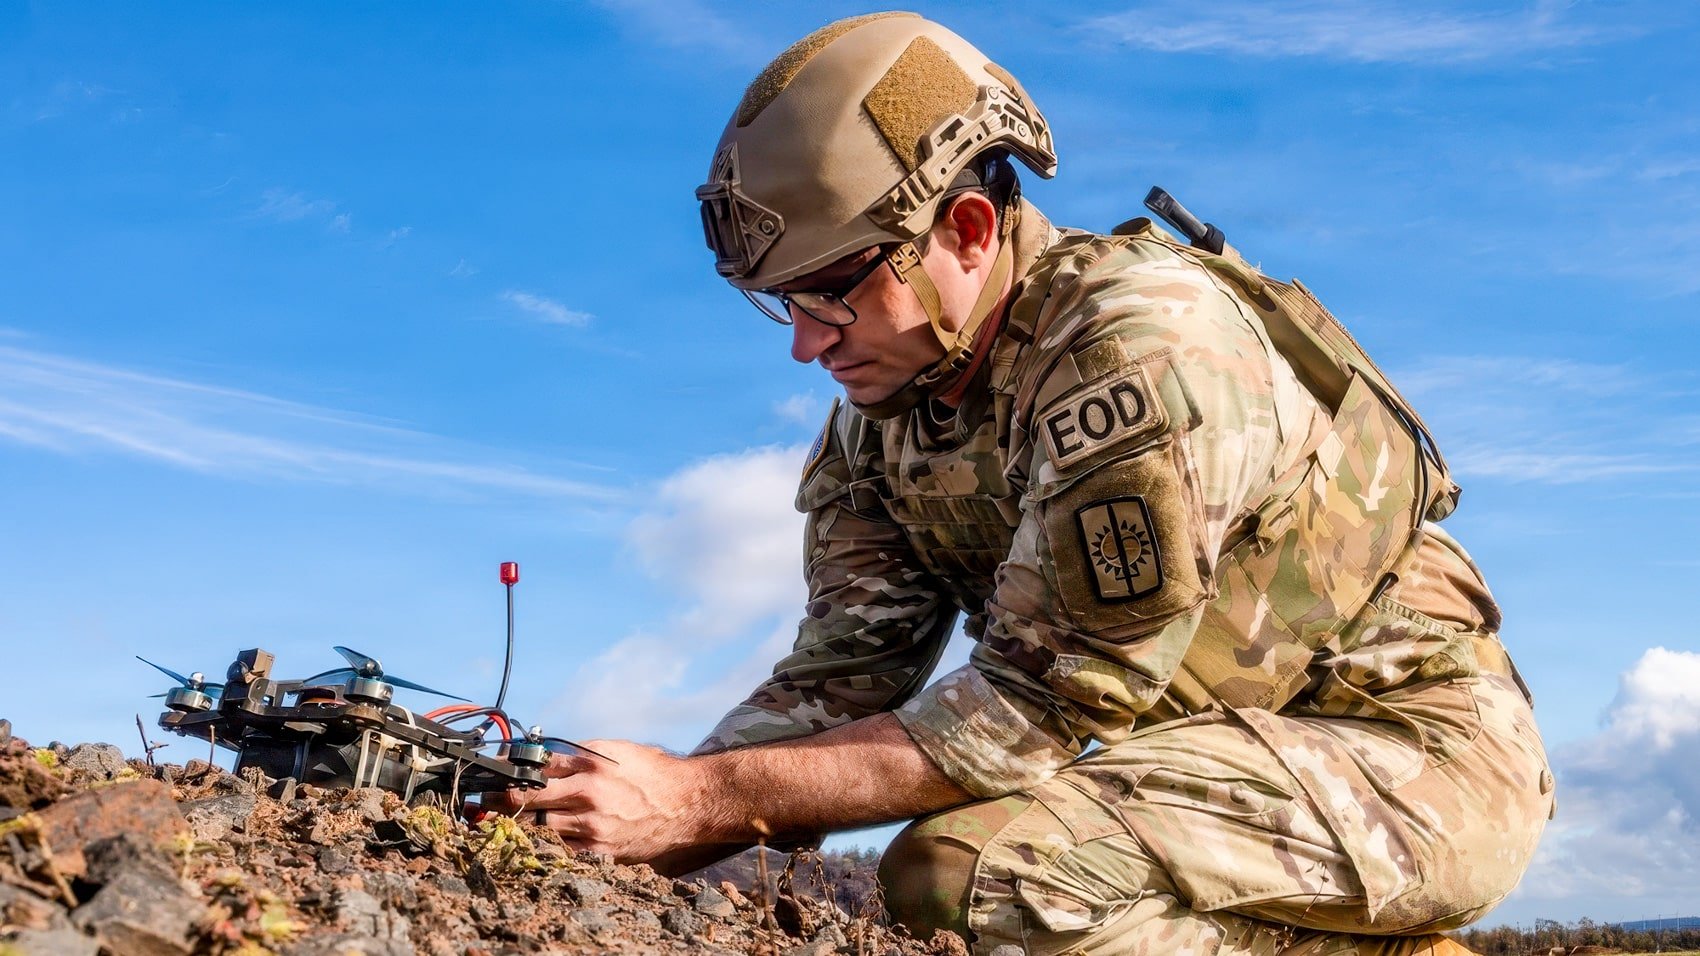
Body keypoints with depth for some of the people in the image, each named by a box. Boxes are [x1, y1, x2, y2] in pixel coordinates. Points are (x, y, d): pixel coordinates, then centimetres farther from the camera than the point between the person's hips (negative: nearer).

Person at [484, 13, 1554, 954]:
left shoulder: (1139, 343, -24)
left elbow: (1041, 705, -26)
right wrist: (647, 817, -20)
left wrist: (708, 798, -28)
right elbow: (842, 676, -4)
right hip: (1222, 751, 8)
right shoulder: (880, 409, 1)